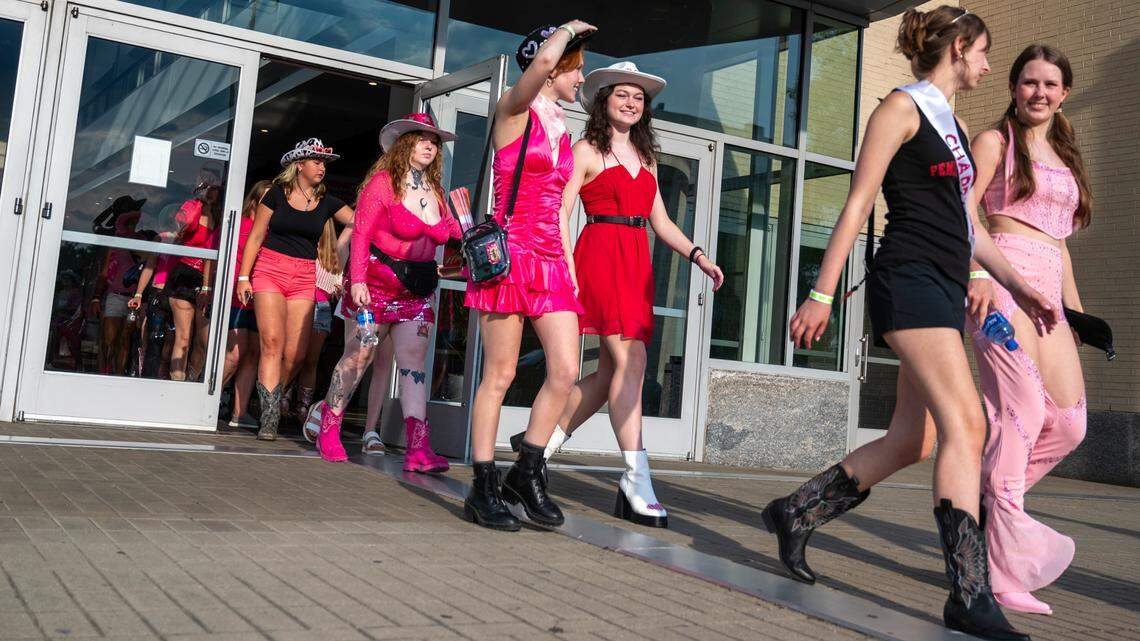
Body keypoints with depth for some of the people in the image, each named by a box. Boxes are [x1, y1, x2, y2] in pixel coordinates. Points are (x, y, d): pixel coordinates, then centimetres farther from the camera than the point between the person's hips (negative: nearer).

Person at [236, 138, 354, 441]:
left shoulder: (327, 202, 12)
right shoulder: (276, 194, 5)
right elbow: (255, 237, 4)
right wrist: (244, 276, -2)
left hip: (304, 279, 3)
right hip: (270, 270, -3)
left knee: (294, 354, -7)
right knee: (272, 343, -15)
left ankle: (269, 401, 16)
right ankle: (269, 417, -14)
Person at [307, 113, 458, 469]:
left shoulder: (435, 192, 12)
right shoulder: (383, 182, -6)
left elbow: (451, 230, 13)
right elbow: (361, 234, -13)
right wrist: (357, 280, -22)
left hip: (418, 290, 5)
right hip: (378, 283, -5)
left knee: (413, 362, -2)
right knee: (358, 356, -1)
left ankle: (418, 449, -9)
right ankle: (328, 431, 16)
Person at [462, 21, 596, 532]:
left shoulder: (562, 132, 20)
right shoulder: (514, 110, 0)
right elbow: (542, 60, -21)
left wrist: (570, 268, 14)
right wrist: (569, 30, -1)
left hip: (551, 264, 7)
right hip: (510, 256, -7)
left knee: (565, 372, -3)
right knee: (499, 375, -3)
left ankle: (526, 474, 11)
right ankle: (484, 487, 6)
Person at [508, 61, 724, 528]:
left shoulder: (646, 159, 22)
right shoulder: (587, 151, 4)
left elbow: (660, 222, 22)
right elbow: (560, 213, -3)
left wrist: (698, 256, 9)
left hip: (637, 262, 7)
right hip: (600, 254, -7)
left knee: (612, 371, 4)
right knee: (631, 360, -17)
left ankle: (541, 442, 19)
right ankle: (636, 481, -17)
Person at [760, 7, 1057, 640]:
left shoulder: (954, 125, 25)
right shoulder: (901, 107, -1)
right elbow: (857, 204, -8)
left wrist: (1017, 285, 16)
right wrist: (822, 293, -13)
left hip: (946, 290, 9)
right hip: (909, 279, -9)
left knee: (910, 441, 5)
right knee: (966, 425, -19)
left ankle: (795, 512, 18)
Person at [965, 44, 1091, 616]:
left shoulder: (1063, 157, 27)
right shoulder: (995, 141, 6)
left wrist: (1075, 307, 22)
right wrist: (977, 273, -21)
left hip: (1048, 288, 8)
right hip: (1004, 276, -8)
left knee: (1069, 423, -3)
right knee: (1021, 410, -15)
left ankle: (983, 496, 14)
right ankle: (1005, 573, -11)